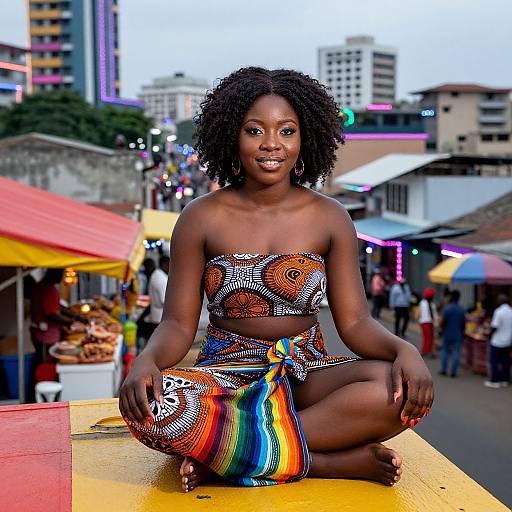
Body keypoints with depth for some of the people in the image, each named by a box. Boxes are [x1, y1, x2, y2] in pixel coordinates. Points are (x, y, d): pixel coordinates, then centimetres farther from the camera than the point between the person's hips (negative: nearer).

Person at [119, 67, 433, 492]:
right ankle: (332, 463, -25)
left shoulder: (330, 218, 4)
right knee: (149, 407, -34)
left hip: (305, 373, 2)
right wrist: (146, 361, -25)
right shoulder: (202, 218, 1)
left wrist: (405, 351, -21)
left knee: (396, 391, -29)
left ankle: (221, 451, -21)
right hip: (225, 373, -1)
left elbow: (355, 322, 1)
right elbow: (178, 324, -2)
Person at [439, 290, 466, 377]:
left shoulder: (447, 308, -14)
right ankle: (453, 372, 5)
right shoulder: (462, 310, -2)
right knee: (456, 352, 5)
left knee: (445, 350, 12)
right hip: (458, 335, 2)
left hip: (447, 334, -2)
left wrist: (442, 328, 6)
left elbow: (443, 321, -15)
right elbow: (464, 324, 2)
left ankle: (444, 370, 11)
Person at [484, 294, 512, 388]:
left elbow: (494, 327, -19)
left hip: (497, 341, -6)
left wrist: (490, 334, -2)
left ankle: (495, 381, 5)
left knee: (494, 361, 3)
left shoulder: (498, 311, -17)